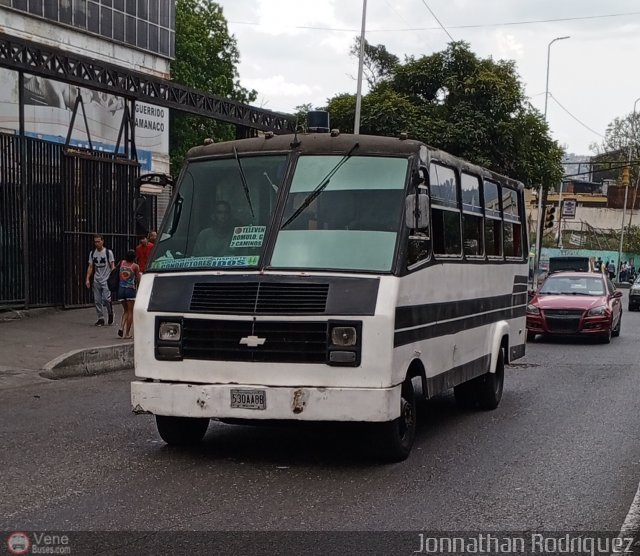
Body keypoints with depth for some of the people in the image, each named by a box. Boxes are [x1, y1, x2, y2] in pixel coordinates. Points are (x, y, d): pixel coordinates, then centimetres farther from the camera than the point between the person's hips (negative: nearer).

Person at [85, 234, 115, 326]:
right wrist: (87, 279, 4)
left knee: (106, 299, -15)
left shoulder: (108, 252, -4)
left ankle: (110, 313, 10)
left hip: (106, 280, -4)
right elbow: (90, 267, 12)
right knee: (97, 300, 2)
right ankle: (100, 318, 10)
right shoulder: (92, 253, 8)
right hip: (96, 280, 4)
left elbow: (112, 266, -4)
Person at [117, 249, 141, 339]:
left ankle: (121, 327, -2)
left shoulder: (122, 263, 4)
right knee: (130, 312, 5)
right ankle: (127, 333, 1)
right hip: (130, 289, -4)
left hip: (121, 289, 4)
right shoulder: (135, 266, -6)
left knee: (125, 310, 19)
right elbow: (138, 280, -1)